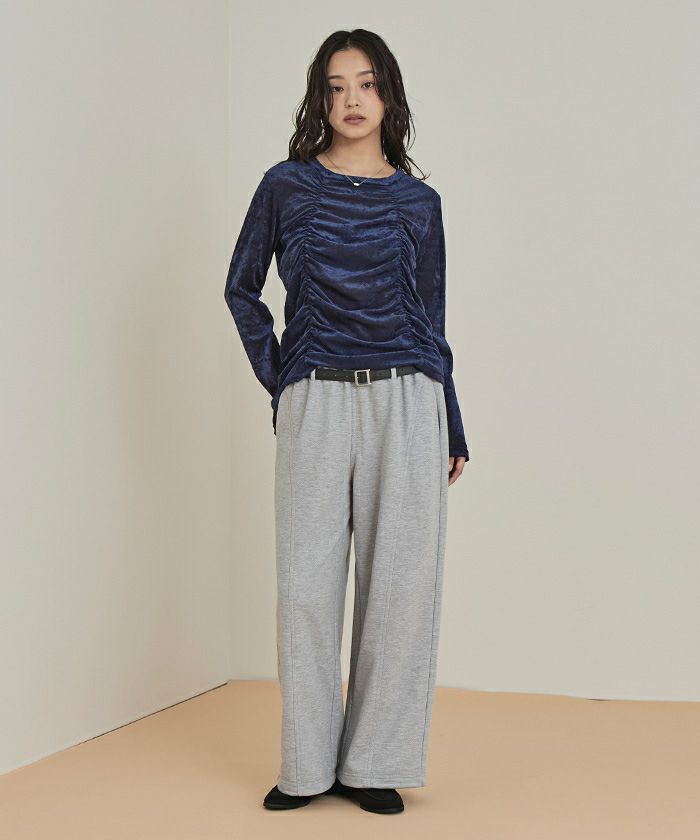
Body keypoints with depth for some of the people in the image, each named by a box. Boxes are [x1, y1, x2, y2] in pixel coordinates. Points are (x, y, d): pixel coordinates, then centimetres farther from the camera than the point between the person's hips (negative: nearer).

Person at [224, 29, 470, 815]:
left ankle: (375, 763, 13)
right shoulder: (285, 187, 6)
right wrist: (275, 377, 5)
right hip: (315, 406, 0)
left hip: (405, 402, 1)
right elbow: (241, 288, 15)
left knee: (399, 582, 1)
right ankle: (308, 765, 14)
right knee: (307, 583, 1)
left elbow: (431, 317, 12)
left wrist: (454, 434, 11)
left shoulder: (417, 201, 8)